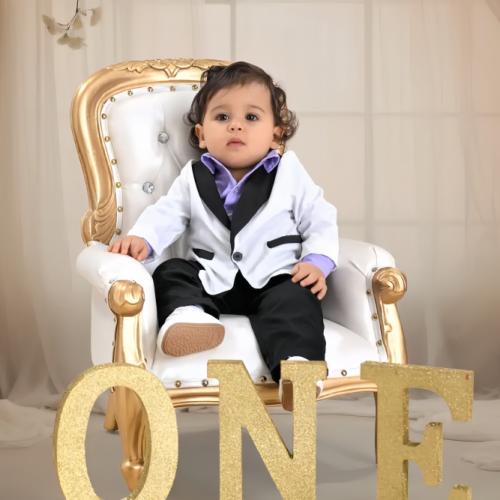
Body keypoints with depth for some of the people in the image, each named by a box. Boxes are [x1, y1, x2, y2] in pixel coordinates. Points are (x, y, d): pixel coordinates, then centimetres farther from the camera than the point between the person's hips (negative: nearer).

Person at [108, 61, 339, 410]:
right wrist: (142, 239, -18)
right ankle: (186, 316, -43)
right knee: (171, 273, -17)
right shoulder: (193, 179, 11)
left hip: (274, 280, -2)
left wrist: (317, 262, -11)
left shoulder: (289, 174, 7)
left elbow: (321, 222, 7)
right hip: (211, 282, 2)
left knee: (295, 298, -30)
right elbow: (165, 216, 5)